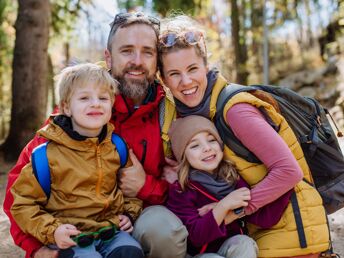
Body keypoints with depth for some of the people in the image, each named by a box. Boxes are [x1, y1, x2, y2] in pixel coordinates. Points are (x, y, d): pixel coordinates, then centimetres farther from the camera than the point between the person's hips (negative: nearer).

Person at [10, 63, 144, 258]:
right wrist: (51, 230, -12)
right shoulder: (48, 154, -6)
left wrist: (130, 213, 9)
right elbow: (23, 203, 0)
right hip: (70, 238, -2)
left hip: (113, 230, 2)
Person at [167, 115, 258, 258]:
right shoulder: (180, 191, -13)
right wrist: (224, 205, -30)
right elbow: (195, 236, -22)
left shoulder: (232, 178, -3)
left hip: (231, 246, 4)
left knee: (244, 243, -27)